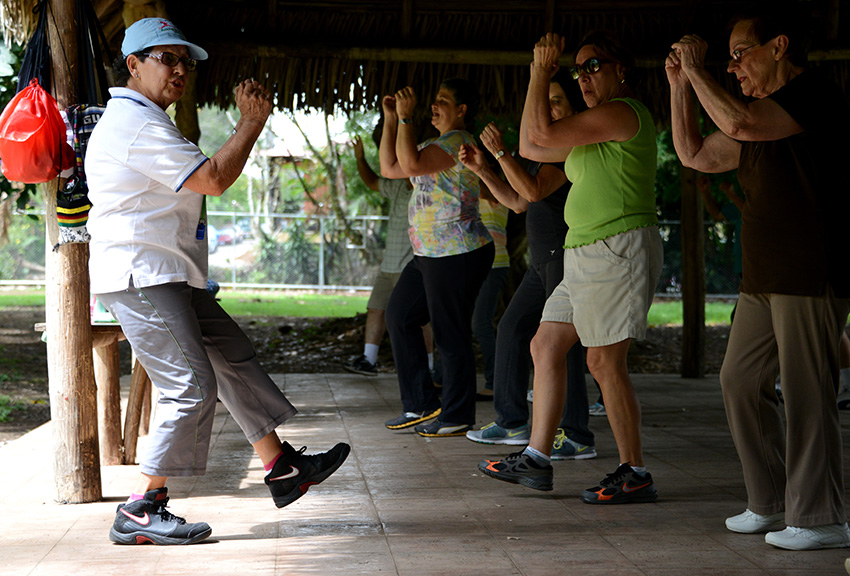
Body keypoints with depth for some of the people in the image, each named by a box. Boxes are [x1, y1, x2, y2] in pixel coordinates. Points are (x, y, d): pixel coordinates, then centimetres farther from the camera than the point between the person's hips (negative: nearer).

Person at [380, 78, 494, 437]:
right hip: (430, 255, 11)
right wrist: (390, 119, 14)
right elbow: (390, 168, 19)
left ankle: (457, 418, 8)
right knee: (399, 317, 14)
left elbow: (411, 165, -28)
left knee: (451, 335, -4)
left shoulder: (457, 142, -14)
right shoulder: (436, 145, 18)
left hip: (458, 255, -11)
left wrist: (405, 117, -19)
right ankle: (422, 405, 20)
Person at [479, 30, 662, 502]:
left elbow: (541, 134, -16)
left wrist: (542, 71, -6)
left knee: (604, 362, -10)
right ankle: (536, 459, 15)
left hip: (620, 247, -11)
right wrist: (539, 73, 17)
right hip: (587, 254, 11)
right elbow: (531, 148, 19)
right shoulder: (595, 130, 20)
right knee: (545, 346, 10)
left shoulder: (622, 112, -11)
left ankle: (635, 475, -1)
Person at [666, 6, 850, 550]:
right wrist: (681, 86, 16)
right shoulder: (763, 114, 19)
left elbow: (738, 122, -25)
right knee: (741, 381, 10)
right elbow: (696, 154, 24)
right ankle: (771, 503, 19)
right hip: (765, 279, 10)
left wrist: (698, 69, -11)